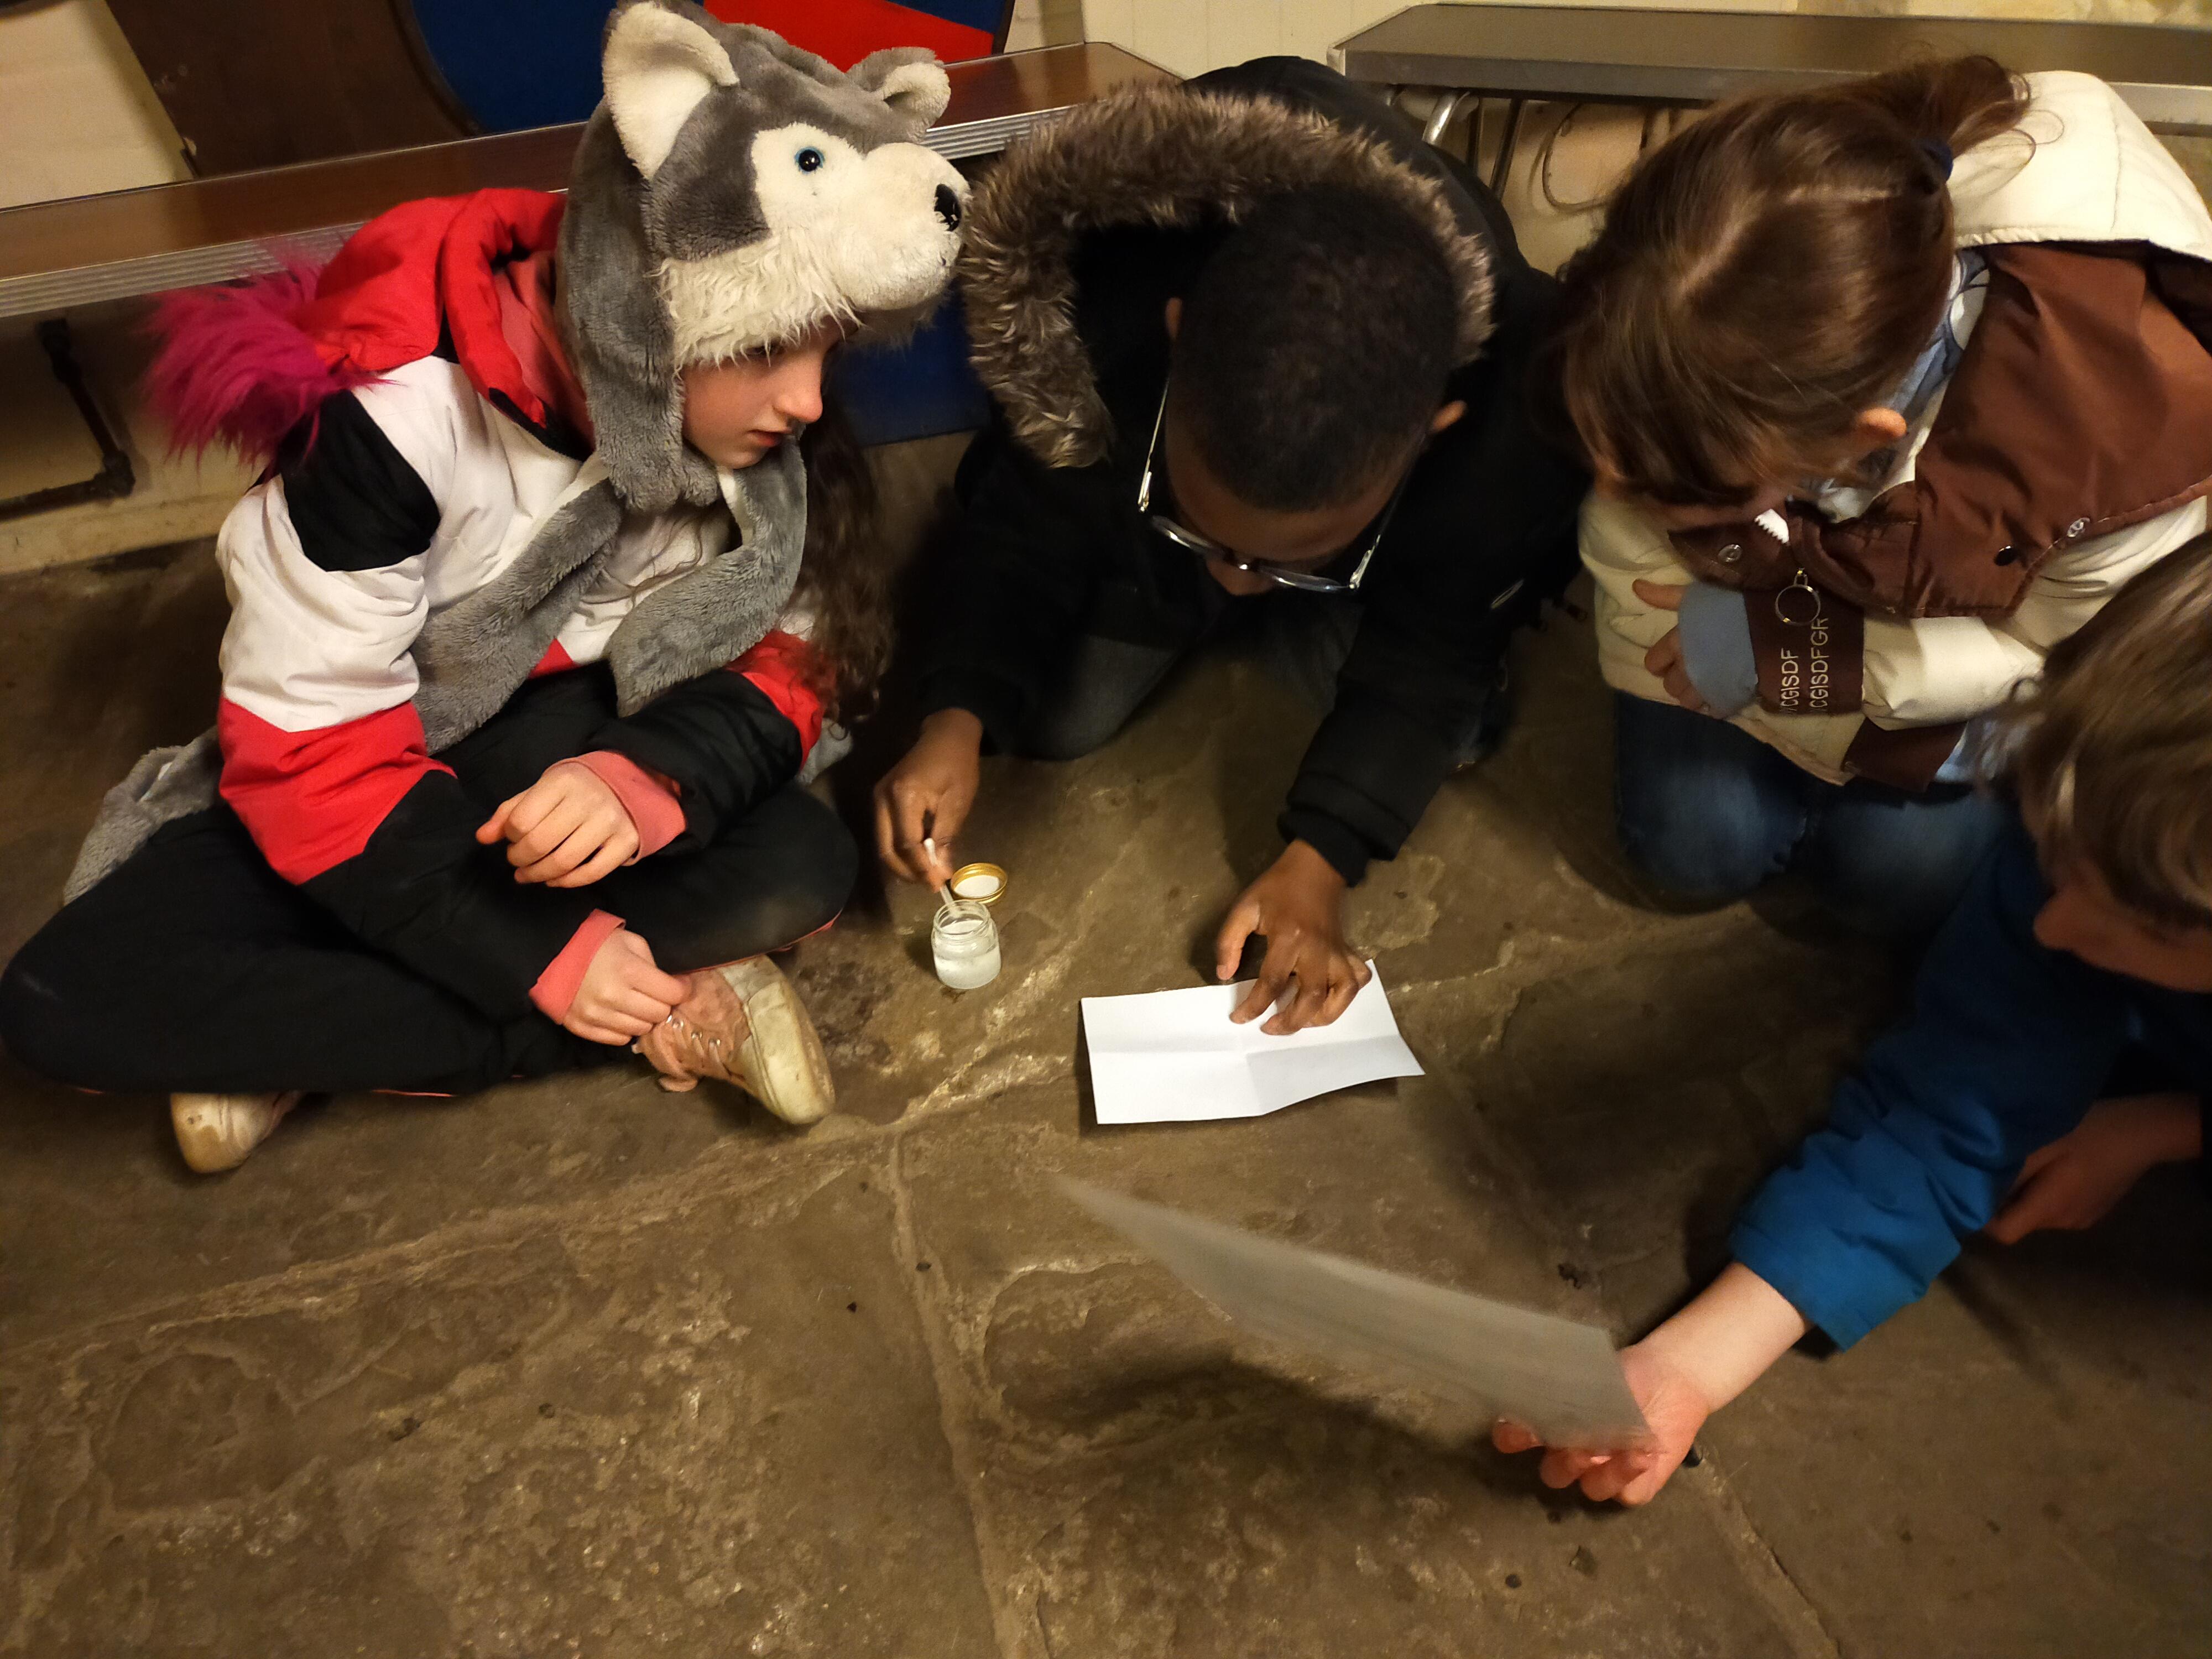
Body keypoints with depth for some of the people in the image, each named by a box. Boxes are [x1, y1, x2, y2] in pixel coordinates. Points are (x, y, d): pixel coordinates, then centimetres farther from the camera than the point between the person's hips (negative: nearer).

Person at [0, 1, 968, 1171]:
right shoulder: (401, 412, -26)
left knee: (801, 871, -28)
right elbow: (310, 752, -22)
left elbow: (791, 660, -13)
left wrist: (646, 776, -35)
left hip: (581, 753, 2)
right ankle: (661, 1007, -23)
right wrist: (535, 958, -26)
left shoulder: (755, 417, -15)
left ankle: (293, 1034, -16)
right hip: (366, 763, -1)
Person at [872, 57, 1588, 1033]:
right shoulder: (1098, 322, -41)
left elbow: (1429, 645, -27)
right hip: (1122, 479, 0)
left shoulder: (1518, 405, -43)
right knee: (1051, 719, -6)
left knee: (1445, 730, -11)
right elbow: (1028, 527, -22)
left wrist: (1319, 861, -35)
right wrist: (960, 713, -37)